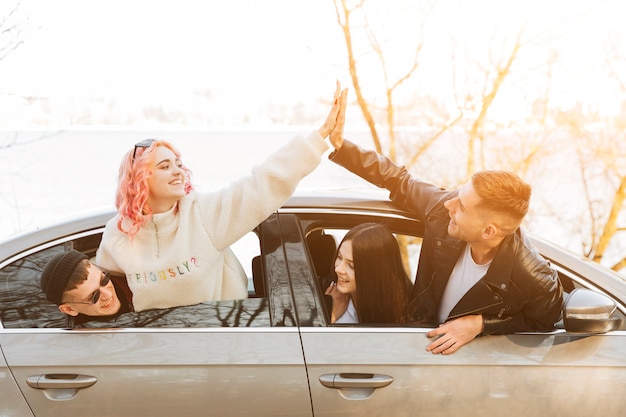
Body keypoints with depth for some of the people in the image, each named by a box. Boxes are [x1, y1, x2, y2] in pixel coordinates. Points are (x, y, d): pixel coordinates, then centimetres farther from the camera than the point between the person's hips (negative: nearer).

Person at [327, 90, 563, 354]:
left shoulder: (538, 282, -29)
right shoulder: (442, 209, -19)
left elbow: (540, 327, -8)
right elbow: (399, 182, -1)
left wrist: (481, 325, -22)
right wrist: (340, 145, -5)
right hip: (421, 339, 3)